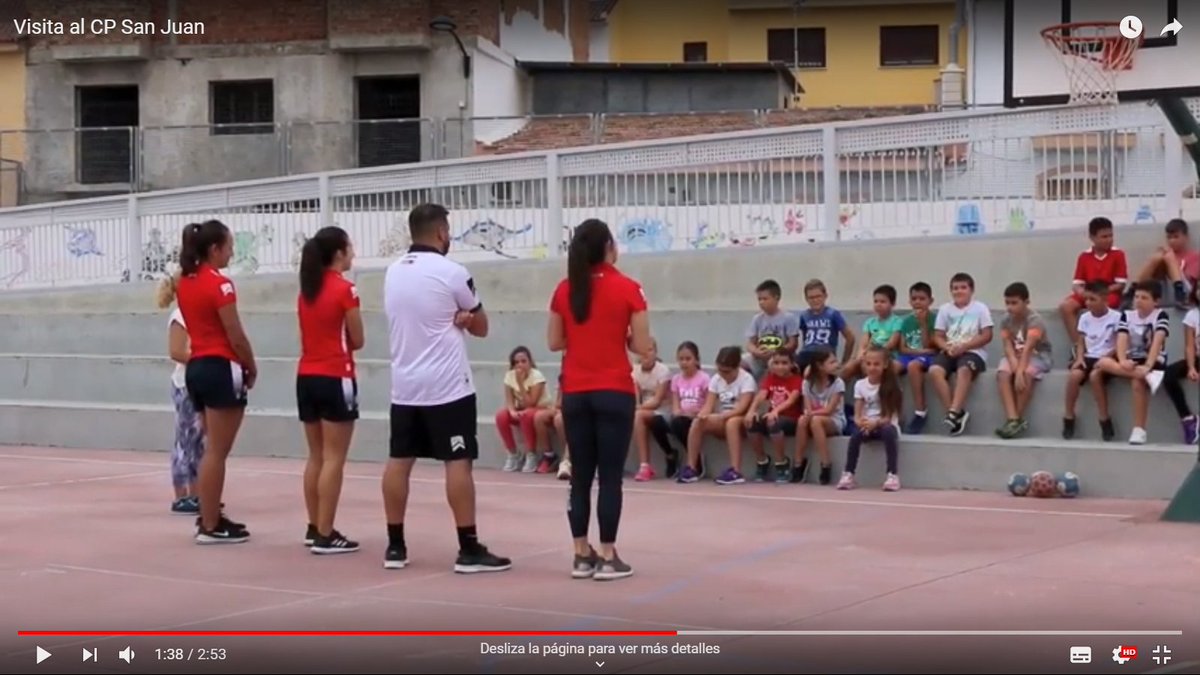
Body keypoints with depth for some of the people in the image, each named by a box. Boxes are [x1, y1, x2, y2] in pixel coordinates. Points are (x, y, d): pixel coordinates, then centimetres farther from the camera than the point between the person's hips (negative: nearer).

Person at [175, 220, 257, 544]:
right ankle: (210, 526, 0)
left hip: (196, 366, 9)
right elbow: (236, 336, -14)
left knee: (212, 449, 17)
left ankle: (210, 517, 22)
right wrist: (251, 367, 1)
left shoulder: (185, 282, 10)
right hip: (220, 369, -9)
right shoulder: (219, 284, -14)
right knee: (216, 452, -3)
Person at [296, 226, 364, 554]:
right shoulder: (345, 289, -11)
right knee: (333, 459, -5)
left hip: (306, 377, 7)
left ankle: (314, 528, 18)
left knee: (316, 457, 13)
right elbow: (357, 340, -5)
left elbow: (311, 332, 14)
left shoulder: (306, 290, 11)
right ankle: (325, 535, -6)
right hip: (335, 378, -7)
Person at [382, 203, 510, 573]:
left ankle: (395, 546, 11)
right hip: (447, 385, -6)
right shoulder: (451, 273, -10)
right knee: (458, 463, -4)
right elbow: (481, 327, 2)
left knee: (399, 461, 7)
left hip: (404, 384, 6)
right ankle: (469, 549, -5)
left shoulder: (393, 272, 8)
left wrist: (452, 319, 2)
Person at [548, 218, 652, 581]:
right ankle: (607, 558, 0)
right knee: (610, 476, -1)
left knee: (580, 476, 9)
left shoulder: (564, 290, 3)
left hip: (575, 394, 4)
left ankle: (582, 556, 11)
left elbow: (554, 342, 9)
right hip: (614, 393, -4)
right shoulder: (628, 289, -8)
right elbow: (642, 347, -7)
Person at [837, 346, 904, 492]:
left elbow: (890, 416, -11)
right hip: (866, 425, 2)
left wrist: (875, 423, -30)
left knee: (889, 431, -37)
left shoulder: (890, 386, -7)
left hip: (884, 425, -2)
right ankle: (848, 474, -25)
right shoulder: (860, 385, 1)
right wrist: (861, 422, -24)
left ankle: (893, 475, -32)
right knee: (856, 434, -32)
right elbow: (857, 415, 0)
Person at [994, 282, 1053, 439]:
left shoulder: (1034, 320, -22)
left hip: (1039, 355, -5)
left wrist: (1020, 371, -41)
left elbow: (1028, 348, -32)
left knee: (1027, 373, -36)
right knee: (1002, 372, -27)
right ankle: (1012, 419, -33)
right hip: (1016, 356, 5)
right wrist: (1014, 365, -30)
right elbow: (1008, 346, -11)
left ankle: (1019, 419, -20)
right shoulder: (1005, 320, -4)